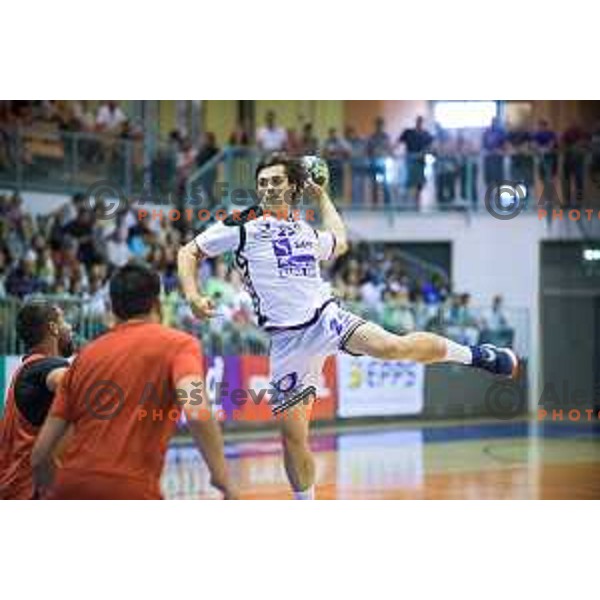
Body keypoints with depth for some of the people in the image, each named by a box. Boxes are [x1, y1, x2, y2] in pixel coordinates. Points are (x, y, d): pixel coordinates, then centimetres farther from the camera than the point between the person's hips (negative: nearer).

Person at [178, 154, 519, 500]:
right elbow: (189, 253, 6)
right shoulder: (241, 226, 3)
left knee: (392, 347, -25)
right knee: (293, 435, -1)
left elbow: (339, 242, 39)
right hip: (288, 340, -1)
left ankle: (473, 355, -4)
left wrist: (321, 195, 40)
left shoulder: (304, 231, 15)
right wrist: (193, 296, -11)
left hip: (325, 316, 1)